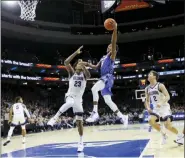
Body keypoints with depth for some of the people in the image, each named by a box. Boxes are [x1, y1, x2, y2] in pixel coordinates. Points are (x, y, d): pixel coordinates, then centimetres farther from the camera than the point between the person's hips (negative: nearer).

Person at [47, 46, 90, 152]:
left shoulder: (84, 74, 5)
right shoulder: (72, 72, 4)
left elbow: (89, 75, -21)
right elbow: (66, 62, -12)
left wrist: (83, 65, -27)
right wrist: (76, 53, -15)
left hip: (79, 99, 2)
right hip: (70, 96, -2)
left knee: (79, 121, 4)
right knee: (70, 103, -42)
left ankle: (81, 142, 18)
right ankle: (54, 118, -32)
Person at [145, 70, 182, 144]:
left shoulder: (160, 85, -13)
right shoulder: (147, 89, 5)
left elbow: (167, 96, -18)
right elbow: (147, 100, 14)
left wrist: (161, 103, -36)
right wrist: (148, 108, -6)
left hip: (164, 107, -5)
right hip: (156, 109, 5)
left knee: (168, 126, -10)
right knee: (151, 120, -19)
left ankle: (179, 135, 20)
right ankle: (164, 134, 1)